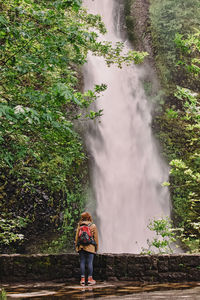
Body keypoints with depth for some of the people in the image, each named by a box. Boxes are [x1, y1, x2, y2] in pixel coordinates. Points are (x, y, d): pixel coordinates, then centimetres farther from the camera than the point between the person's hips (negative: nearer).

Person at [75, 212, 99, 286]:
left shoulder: (79, 226, 3)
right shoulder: (93, 226, -1)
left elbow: (77, 237, 7)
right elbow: (95, 237, 2)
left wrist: (76, 246, 16)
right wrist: (96, 247, 11)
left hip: (81, 246, 2)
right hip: (90, 247, -2)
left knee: (82, 262, 4)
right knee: (90, 262, 0)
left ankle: (82, 279, 4)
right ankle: (90, 279, 0)